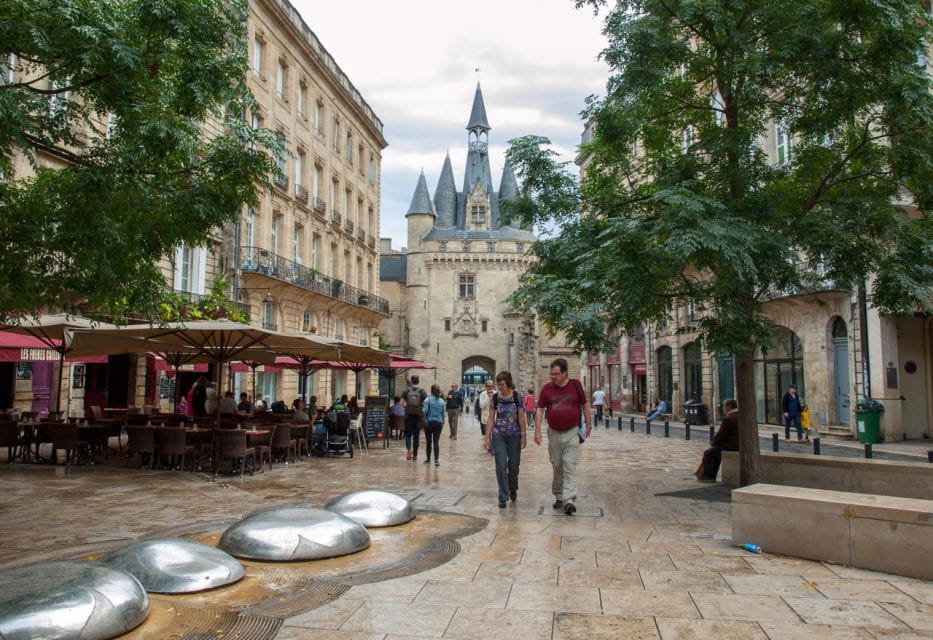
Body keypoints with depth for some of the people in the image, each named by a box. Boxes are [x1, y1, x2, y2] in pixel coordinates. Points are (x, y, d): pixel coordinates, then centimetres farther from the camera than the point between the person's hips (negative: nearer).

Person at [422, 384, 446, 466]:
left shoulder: (428, 399, -8)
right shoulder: (442, 401, 2)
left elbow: (425, 411, -14)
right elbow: (444, 413, 6)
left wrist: (424, 419, 2)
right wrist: (442, 422, 18)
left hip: (429, 422, -2)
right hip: (439, 422, 2)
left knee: (428, 441, 10)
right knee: (436, 441, 0)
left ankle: (428, 459, 20)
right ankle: (436, 460, -9)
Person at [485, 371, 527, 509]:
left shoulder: (517, 396, -4)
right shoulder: (495, 397, -1)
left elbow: (521, 417, 0)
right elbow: (491, 418, 3)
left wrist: (523, 435, -2)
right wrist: (487, 437, 0)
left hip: (514, 435, 0)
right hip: (498, 435, 0)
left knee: (514, 465, 10)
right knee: (501, 465, -7)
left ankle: (513, 490, 37)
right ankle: (503, 498, 0)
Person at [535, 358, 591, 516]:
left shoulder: (575, 385, -1)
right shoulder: (546, 389, 0)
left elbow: (584, 405, 10)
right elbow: (540, 410, 1)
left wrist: (588, 424, 12)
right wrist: (537, 431, -6)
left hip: (572, 433, -2)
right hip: (554, 433, 2)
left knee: (569, 466, -9)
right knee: (557, 466, 11)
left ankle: (569, 501, -14)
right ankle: (559, 496, 25)